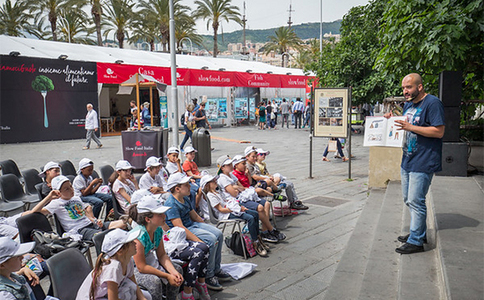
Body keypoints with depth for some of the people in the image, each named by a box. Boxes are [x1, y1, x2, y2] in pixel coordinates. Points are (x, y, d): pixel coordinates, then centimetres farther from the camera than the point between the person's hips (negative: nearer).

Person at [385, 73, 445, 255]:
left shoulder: (433, 103, -13)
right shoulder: (408, 104, 15)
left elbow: (439, 131, -20)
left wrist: (410, 127, -24)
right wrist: (394, 119, 6)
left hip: (423, 163, -9)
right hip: (407, 160, 9)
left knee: (416, 201, -6)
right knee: (408, 199, 16)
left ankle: (416, 241, 5)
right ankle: (418, 232, 32)